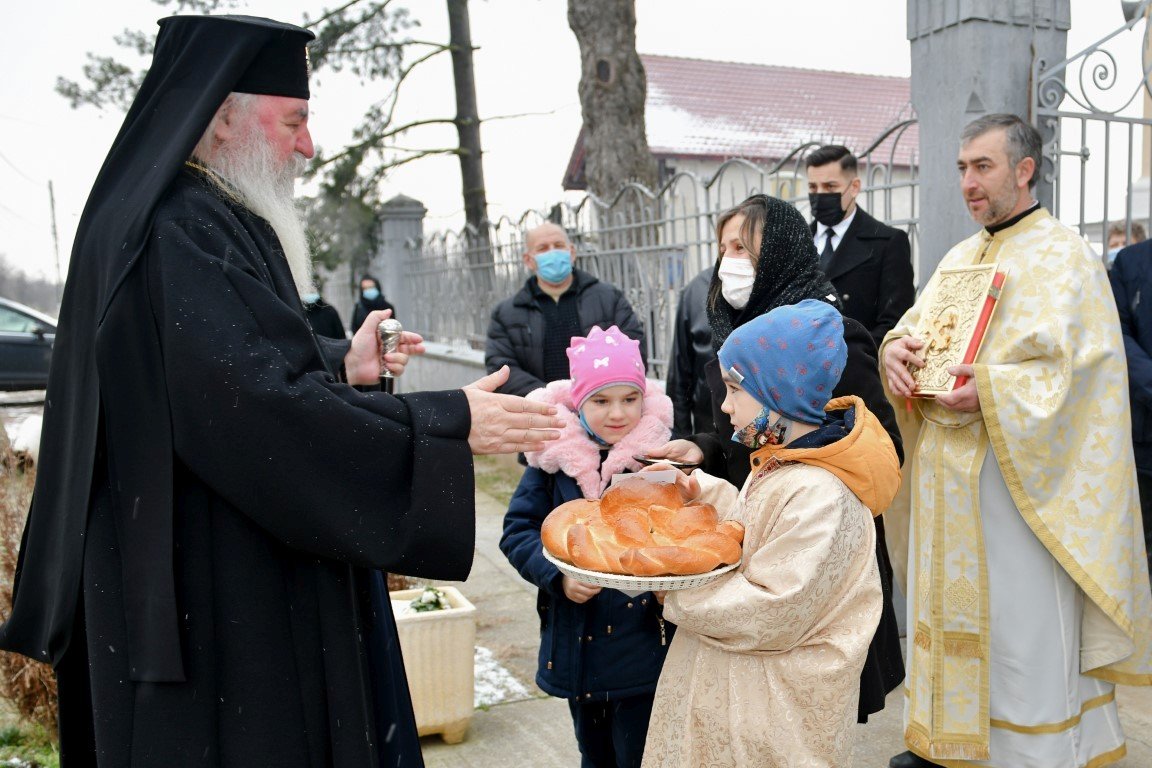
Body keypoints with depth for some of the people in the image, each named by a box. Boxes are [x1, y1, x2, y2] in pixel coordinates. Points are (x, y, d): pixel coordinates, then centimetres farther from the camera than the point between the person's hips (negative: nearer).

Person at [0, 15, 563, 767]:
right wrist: (449, 423, -23)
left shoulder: (202, 224, 12)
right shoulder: (182, 240, -21)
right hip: (215, 599, -10)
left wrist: (339, 366, 11)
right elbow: (263, 409, -28)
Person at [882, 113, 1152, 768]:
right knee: (953, 607, 14)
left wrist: (991, 389, -26)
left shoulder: (1063, 254, -6)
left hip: (1019, 473, -7)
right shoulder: (961, 257, 16)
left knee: (1021, 618, 0)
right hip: (950, 472, 7)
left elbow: (1079, 366, -16)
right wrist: (898, 347, -8)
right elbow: (915, 326, 14)